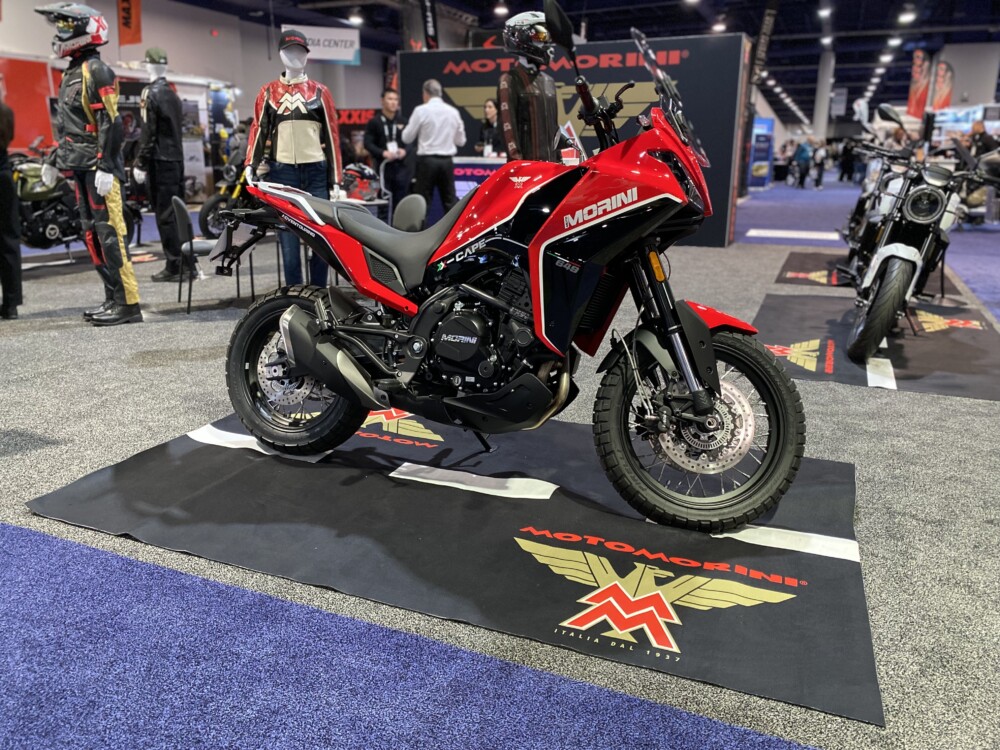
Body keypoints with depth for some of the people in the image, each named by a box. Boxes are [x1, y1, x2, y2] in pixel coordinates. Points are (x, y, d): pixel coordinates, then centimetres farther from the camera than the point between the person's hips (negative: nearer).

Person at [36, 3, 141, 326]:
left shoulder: (96, 71, -8)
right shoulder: (72, 72, 21)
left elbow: (111, 123, -17)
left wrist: (106, 167, -23)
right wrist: (53, 159, 25)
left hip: (99, 169, -10)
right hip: (81, 168, 10)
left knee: (109, 232, -12)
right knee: (91, 233, 10)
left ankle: (128, 304, -10)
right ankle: (114, 298, 15)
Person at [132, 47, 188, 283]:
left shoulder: (151, 94, -9)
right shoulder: (173, 94, 15)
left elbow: (148, 134, -14)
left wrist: (140, 164, -11)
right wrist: (176, 155, 19)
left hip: (160, 161, -8)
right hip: (177, 159, 8)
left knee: (165, 216, -6)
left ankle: (174, 267, -5)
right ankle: (187, 263, 15)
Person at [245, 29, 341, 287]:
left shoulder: (320, 92, 11)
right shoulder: (268, 92, 12)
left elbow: (332, 136, 8)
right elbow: (259, 129, 8)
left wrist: (335, 179, 1)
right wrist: (251, 164, -7)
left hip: (316, 172, 0)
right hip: (282, 172, 0)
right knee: (288, 239, 0)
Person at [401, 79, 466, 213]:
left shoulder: (421, 110, -6)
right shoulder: (453, 111, 5)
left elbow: (407, 138, 1)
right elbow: (461, 141, 12)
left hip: (427, 160, -3)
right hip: (447, 161, 4)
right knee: (450, 201, 9)